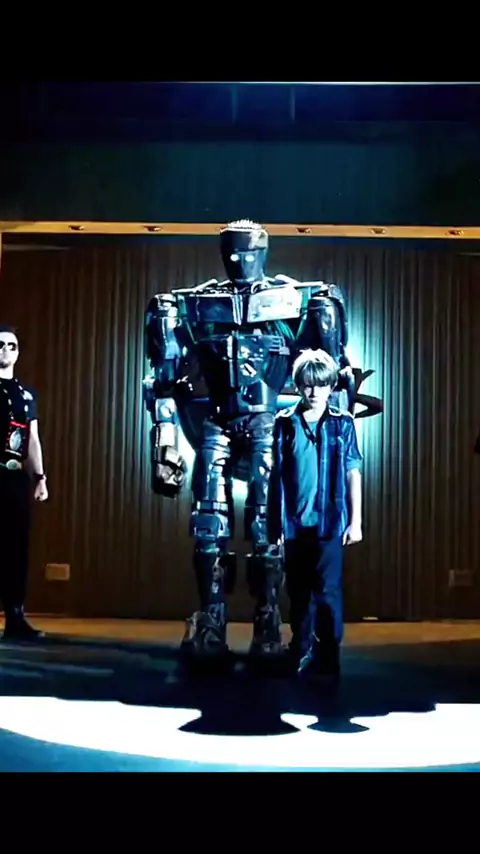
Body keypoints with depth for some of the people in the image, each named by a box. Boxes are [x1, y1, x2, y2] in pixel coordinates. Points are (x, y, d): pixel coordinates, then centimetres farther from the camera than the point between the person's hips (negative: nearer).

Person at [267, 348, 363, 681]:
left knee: (327, 591, -4)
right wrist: (274, 522, 6)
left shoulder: (342, 423, 1)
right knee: (299, 593, 11)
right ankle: (302, 655, 24)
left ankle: (329, 657, 8)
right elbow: (276, 475, 6)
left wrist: (356, 521, -1)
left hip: (331, 522, -2)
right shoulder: (284, 423, 4)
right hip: (295, 522, 2)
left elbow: (353, 473, 2)